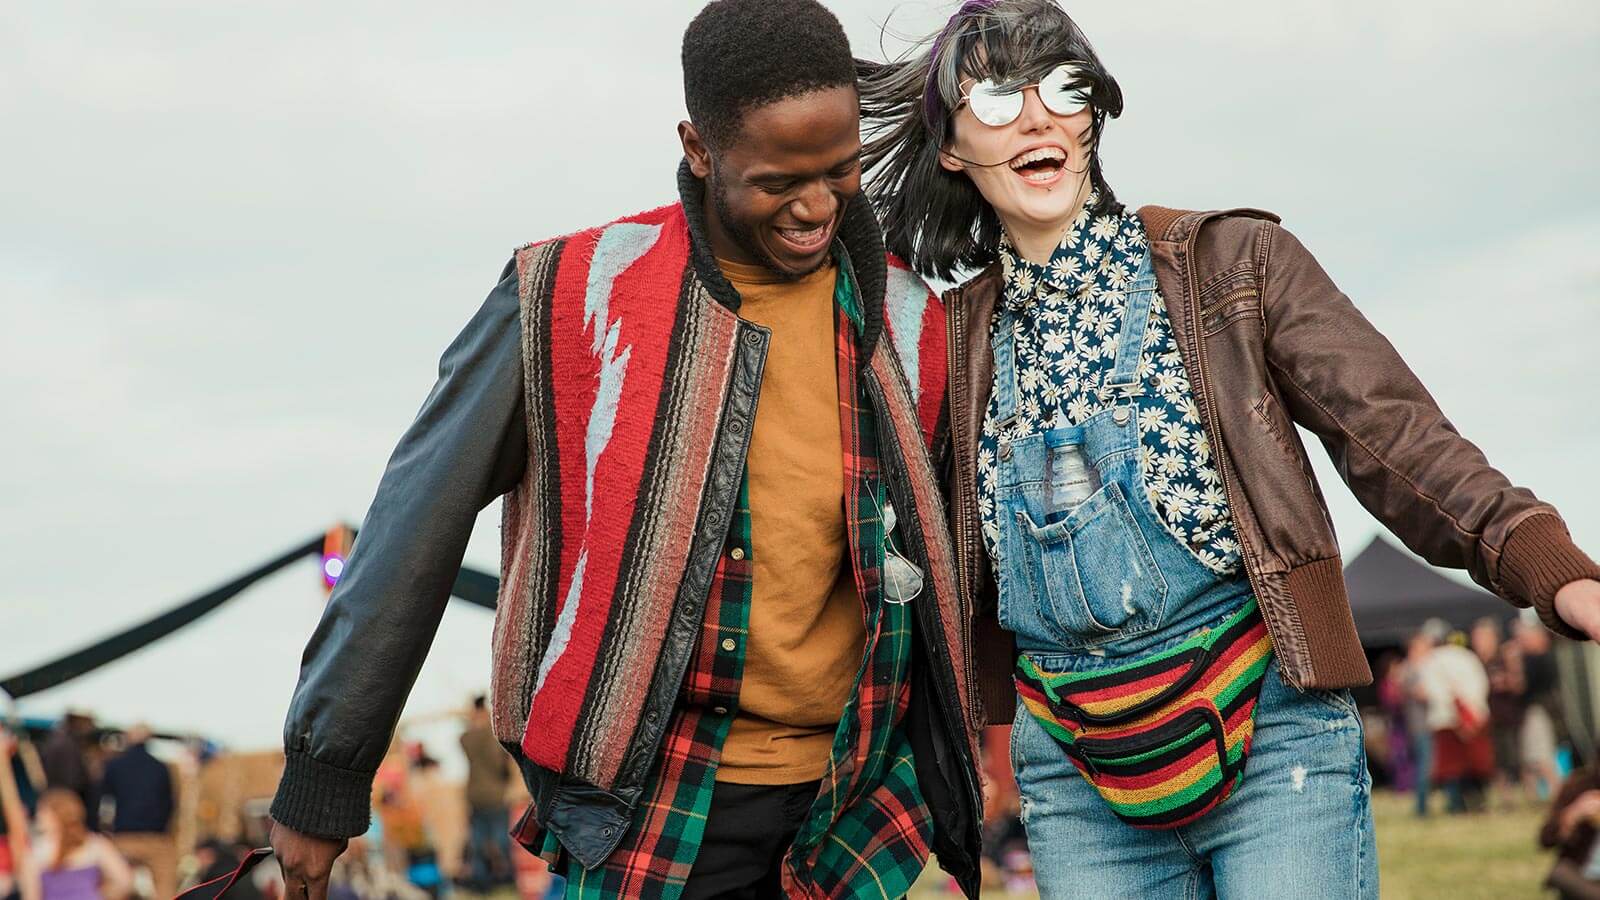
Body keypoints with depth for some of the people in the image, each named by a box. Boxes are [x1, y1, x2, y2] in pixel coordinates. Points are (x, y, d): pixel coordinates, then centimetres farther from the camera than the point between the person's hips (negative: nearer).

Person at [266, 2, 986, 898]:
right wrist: (323, 776, 1)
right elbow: (418, 528, -2)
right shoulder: (570, 301, -7)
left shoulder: (908, 327, 3)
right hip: (649, 804, -3)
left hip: (853, 815, 3)